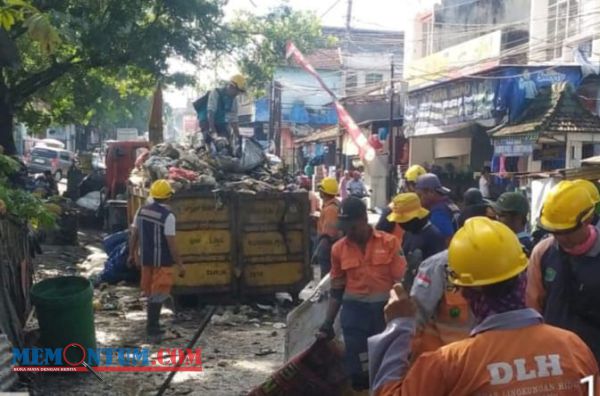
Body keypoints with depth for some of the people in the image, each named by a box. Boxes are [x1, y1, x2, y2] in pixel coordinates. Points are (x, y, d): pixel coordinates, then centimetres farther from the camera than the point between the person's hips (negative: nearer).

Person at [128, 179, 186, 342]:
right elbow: (171, 243, -19)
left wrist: (132, 254, 21)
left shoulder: (142, 210, 1)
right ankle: (152, 331, 1)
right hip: (162, 261, -7)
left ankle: (153, 326, 31)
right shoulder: (168, 215, -19)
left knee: (151, 293, 19)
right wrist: (180, 264, -12)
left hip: (146, 258, 7)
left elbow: (133, 235, 8)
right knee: (159, 295, 1)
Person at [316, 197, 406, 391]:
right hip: (354, 311, 2)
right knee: (356, 370, 8)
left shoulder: (390, 242, -7)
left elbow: (401, 281, -4)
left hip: (385, 310, -1)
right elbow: (336, 290, 8)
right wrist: (328, 324, 8)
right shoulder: (338, 249, 0)